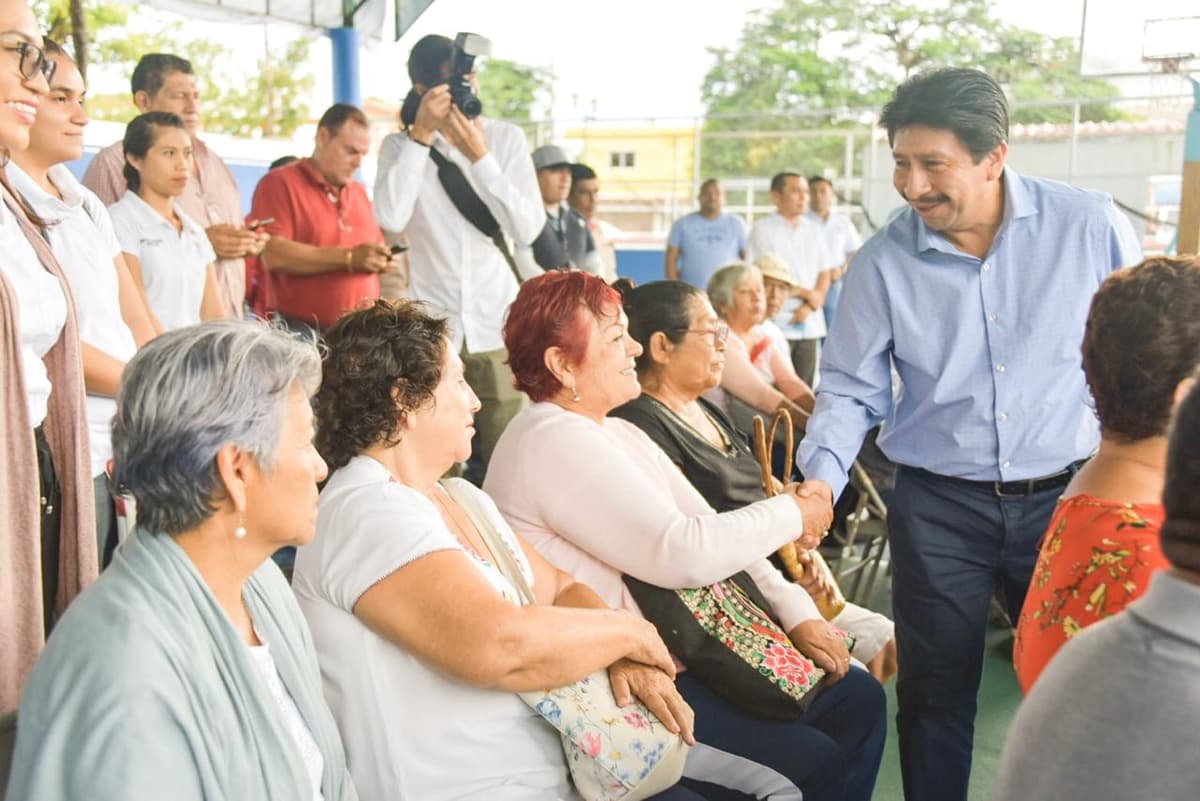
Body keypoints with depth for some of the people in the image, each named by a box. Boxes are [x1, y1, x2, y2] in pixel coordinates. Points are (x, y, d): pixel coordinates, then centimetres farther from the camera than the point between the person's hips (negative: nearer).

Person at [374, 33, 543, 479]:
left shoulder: (507, 138, 5)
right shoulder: (400, 146, 4)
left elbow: (528, 230, -6)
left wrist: (480, 157, -12)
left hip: (498, 324, 1)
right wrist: (421, 135, -13)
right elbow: (391, 218, -15)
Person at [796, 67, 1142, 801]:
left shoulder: (1091, 226, -9)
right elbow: (851, 388, -2)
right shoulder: (883, 262, -9)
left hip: (1068, 497, 1)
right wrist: (822, 482, -17)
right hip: (939, 507, 0)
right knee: (936, 690, 10)